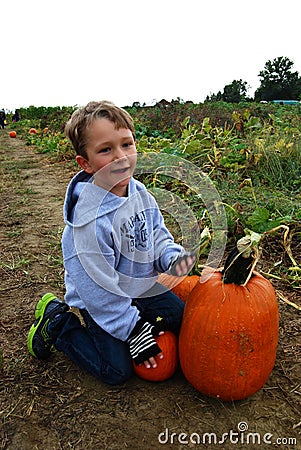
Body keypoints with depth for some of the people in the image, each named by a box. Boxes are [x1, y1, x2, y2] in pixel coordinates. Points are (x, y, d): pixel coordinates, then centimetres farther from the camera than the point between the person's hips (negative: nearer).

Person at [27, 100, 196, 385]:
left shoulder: (139, 193, -9)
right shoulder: (90, 217, -32)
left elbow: (157, 236, 4)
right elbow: (99, 288, -27)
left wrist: (173, 257, -18)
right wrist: (133, 330, -20)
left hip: (140, 287, 7)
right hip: (95, 302, -7)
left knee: (185, 321, 14)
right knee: (117, 370, -4)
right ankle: (55, 321, 11)